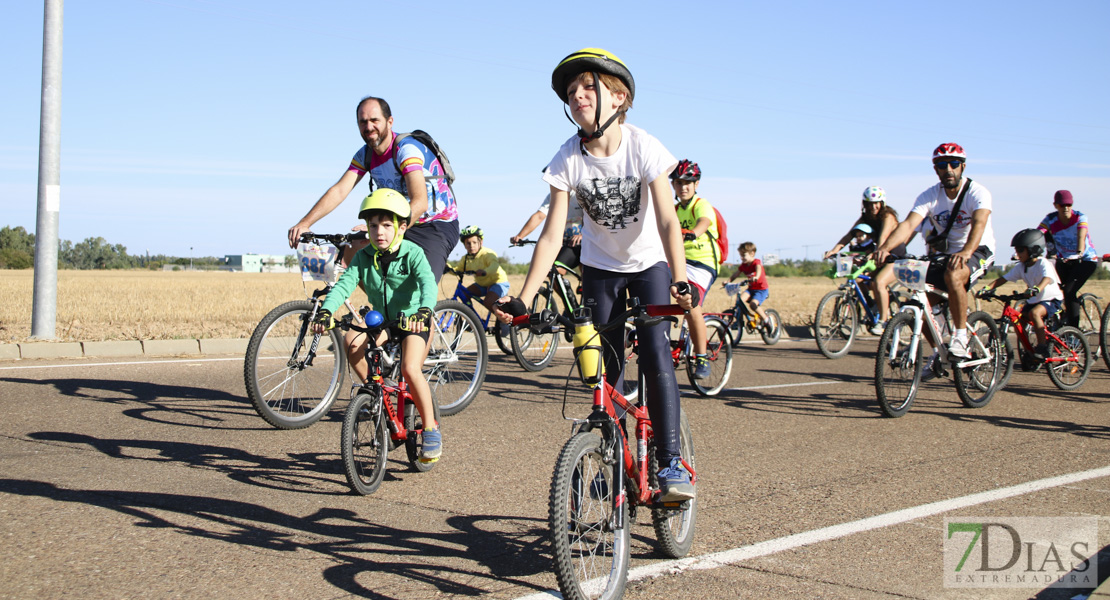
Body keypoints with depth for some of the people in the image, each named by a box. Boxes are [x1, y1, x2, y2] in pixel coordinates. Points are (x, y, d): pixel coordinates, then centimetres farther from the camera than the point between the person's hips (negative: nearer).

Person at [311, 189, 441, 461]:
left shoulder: (413, 254, -16)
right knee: (352, 343, -24)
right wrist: (326, 310, -35)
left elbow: (429, 284, -32)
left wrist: (424, 311, -53)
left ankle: (431, 430, -9)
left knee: (410, 370, -26)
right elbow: (344, 284, -16)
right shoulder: (364, 256, -5)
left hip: (412, 321, -5)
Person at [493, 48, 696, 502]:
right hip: (600, 267, 2)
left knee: (655, 357, -18)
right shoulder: (567, 159, -17)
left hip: (649, 263, -2)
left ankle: (670, 463, -9)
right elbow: (552, 234, -18)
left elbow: (667, 220, -28)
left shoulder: (643, 147, -23)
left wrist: (680, 280, -43)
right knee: (606, 368, -1)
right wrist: (523, 299, -25)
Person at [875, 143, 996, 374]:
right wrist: (885, 247, -41)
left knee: (953, 275, -37)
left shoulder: (977, 192, -17)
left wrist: (966, 252, -56)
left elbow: (979, 224, -35)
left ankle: (961, 338, -26)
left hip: (978, 251, -5)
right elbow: (908, 224, -21)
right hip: (946, 252, 5)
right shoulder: (929, 196, -7)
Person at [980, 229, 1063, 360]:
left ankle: (1042, 347, -26)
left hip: (1051, 299, -7)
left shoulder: (1044, 264, -18)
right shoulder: (1021, 267, 0)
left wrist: (1036, 289, -60)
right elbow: (1004, 278, -5)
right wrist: (988, 288, -22)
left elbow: (1047, 278, -38)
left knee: (1034, 313, -34)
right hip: (1033, 300, 7)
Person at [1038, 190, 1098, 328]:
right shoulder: (1050, 219, -12)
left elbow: (1081, 236, -36)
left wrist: (1079, 253, -56)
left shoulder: (1080, 217, -19)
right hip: (1063, 260, 4)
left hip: (1086, 260, -4)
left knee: (1069, 292, -21)